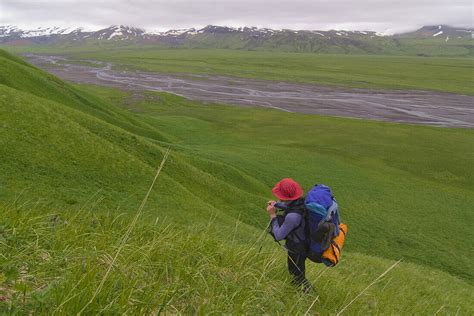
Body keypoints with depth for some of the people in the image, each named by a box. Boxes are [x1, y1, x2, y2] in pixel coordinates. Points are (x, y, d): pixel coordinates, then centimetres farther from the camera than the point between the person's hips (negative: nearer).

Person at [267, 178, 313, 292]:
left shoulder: (292, 216, -41)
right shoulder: (300, 202, -16)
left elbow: (278, 236, -27)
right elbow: (291, 206, 12)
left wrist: (273, 215, -22)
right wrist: (276, 204, -3)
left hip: (297, 250, -8)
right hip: (303, 243, 8)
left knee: (297, 275, 18)